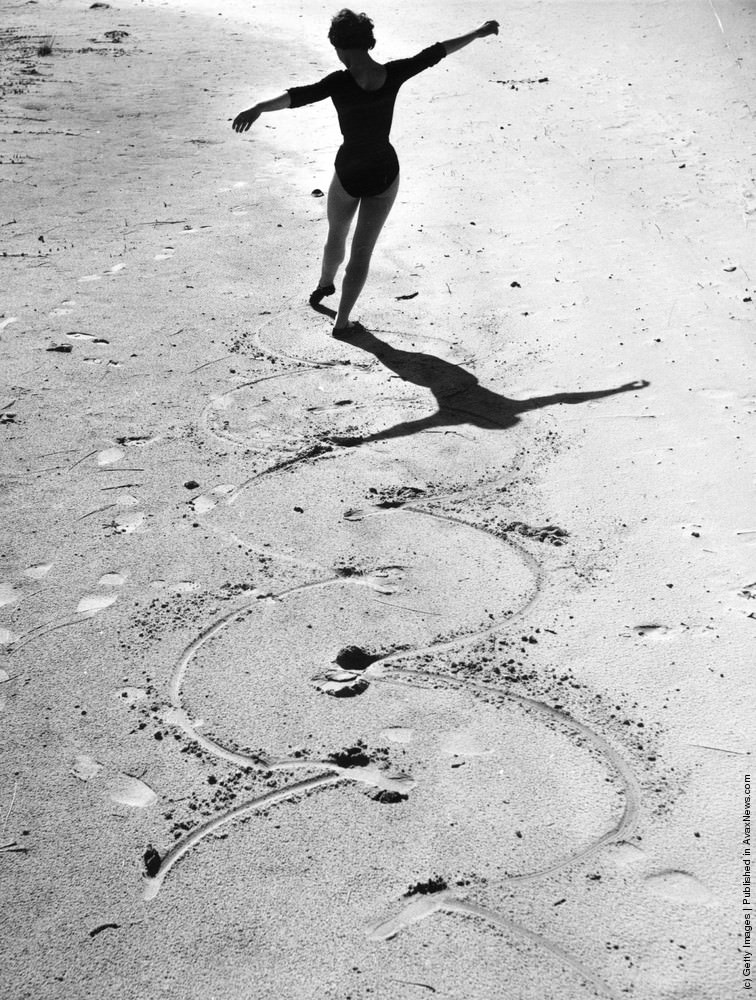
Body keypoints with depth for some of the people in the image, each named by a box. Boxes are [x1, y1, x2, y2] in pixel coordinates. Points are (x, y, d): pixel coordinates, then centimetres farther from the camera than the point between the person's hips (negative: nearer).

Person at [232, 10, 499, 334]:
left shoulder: (341, 82, -24)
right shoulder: (394, 74, -13)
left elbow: (298, 96, -40)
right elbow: (437, 51, 0)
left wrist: (257, 108, -54)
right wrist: (479, 32, 13)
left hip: (349, 176, -2)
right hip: (385, 176, 2)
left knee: (336, 234, 27)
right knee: (362, 251, 11)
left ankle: (325, 283, 53)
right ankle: (342, 321, 13)